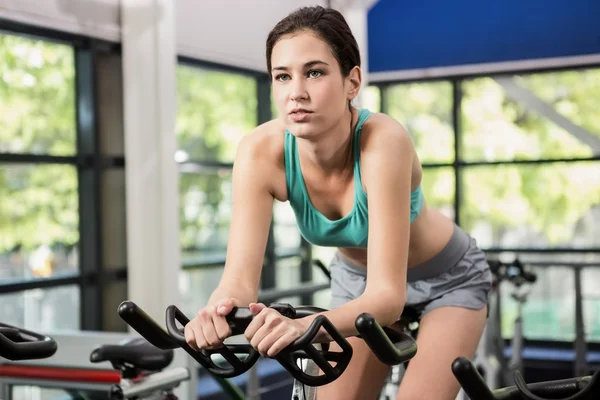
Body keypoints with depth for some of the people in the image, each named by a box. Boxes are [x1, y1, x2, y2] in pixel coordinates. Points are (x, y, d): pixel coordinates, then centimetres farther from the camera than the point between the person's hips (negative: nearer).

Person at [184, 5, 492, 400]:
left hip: (447, 279, -3)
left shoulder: (382, 142, -38)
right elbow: (240, 276, -32)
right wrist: (217, 313, -56)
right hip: (359, 279, 4)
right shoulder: (261, 152, -27)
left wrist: (304, 326, -61)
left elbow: (388, 295, -42)